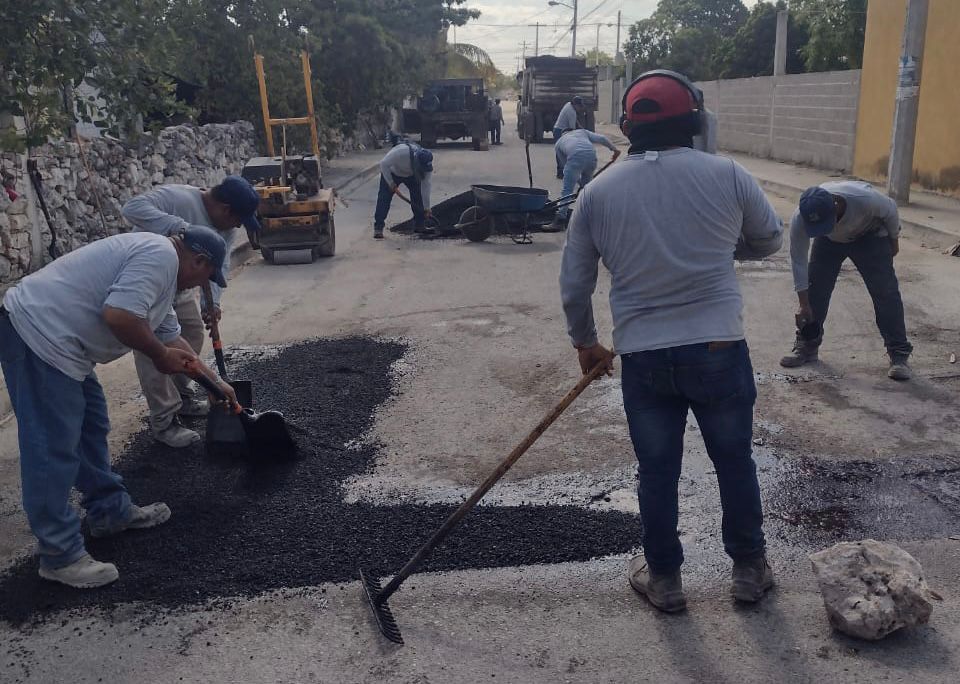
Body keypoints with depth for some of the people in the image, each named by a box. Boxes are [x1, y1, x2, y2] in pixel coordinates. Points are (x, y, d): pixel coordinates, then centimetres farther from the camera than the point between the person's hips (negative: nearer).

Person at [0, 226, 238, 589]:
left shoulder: (160, 266, 20)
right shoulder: (160, 256, -13)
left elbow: (171, 338, 28)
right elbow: (118, 315, -26)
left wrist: (215, 382, 33)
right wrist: (159, 355, -9)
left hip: (54, 335, 11)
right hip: (37, 331, -11)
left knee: (91, 427, 19)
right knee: (53, 448, -6)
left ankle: (111, 511, 32)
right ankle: (60, 556, 3)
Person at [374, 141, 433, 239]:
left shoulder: (427, 164, -30)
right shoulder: (401, 152, -44)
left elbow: (426, 185, -23)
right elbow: (383, 164, -30)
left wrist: (427, 207, -22)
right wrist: (391, 183, -29)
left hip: (411, 175, 3)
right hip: (391, 173, -3)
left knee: (418, 196, -6)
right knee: (384, 198, -13)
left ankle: (420, 225, 7)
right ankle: (378, 228, -12)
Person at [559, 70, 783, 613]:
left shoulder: (598, 191, 0)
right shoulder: (726, 174, -4)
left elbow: (574, 286, 4)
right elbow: (770, 238, 12)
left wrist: (586, 344, 19)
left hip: (642, 356, 1)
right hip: (719, 349, 0)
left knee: (657, 471, 15)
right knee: (735, 461, 18)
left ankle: (664, 578, 30)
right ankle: (750, 568, 35)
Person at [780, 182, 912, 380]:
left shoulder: (865, 199, -42)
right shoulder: (799, 220, -36)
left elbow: (890, 210, -18)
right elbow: (798, 260, -24)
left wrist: (894, 241, -2)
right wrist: (803, 304, -20)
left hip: (869, 235, -2)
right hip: (830, 241, 2)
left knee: (885, 292, -9)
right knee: (814, 288, -5)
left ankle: (899, 353, -2)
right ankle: (807, 345, 10)